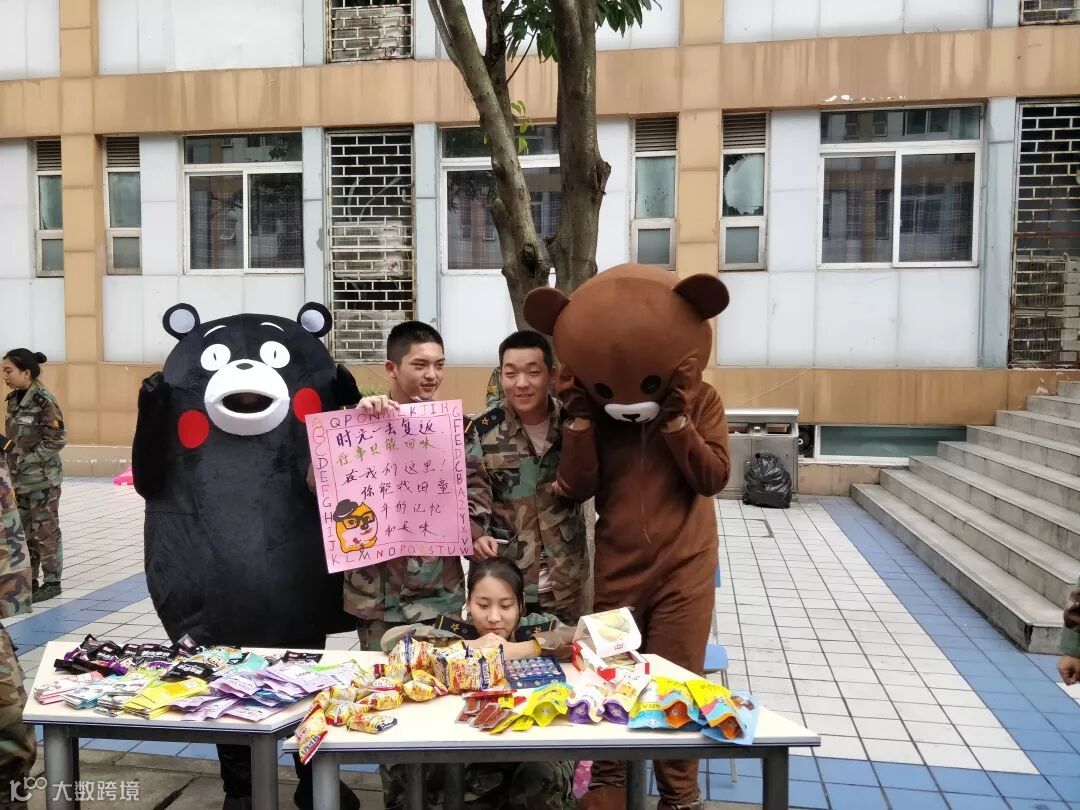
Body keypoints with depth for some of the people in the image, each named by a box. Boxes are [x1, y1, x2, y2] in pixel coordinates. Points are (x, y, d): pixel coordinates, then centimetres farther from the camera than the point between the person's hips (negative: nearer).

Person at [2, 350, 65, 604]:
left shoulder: (44, 400, -14)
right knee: (23, 531, 13)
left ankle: (52, 582, 12)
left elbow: (57, 440, -16)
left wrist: (28, 460, -16)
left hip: (42, 478, -7)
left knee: (45, 531, 1)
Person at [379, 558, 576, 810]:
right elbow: (391, 638, -15)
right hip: (463, 756, 1)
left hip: (531, 750, -1)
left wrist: (522, 649, -26)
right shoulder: (453, 628, -3)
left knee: (546, 776, -32)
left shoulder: (539, 627, -5)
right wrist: (467, 646, -22)